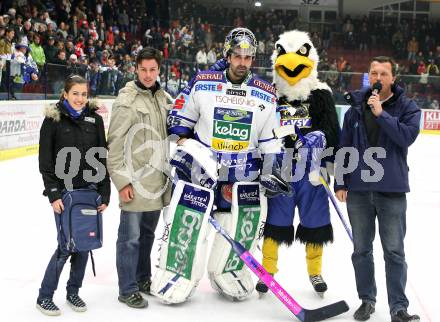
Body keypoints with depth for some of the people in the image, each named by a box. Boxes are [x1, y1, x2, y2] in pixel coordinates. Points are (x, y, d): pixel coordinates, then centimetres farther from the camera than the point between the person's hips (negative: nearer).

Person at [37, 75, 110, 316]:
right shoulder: (53, 119, -4)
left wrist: (104, 194, 1)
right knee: (66, 245, -5)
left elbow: (102, 158, 6)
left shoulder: (94, 119, 5)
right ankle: (44, 297, 11)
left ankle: (73, 292, 24)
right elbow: (45, 160, -5)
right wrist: (53, 194, -11)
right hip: (64, 192, -3)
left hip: (90, 191, 4)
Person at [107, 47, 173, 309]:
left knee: (148, 232, 18)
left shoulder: (164, 99, 9)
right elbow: (115, 145, -13)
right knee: (131, 236, 1)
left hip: (158, 180, 7)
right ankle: (128, 289, 12)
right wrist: (122, 181, -15)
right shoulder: (126, 101, -12)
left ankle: (143, 278, 33)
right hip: (135, 181, -7)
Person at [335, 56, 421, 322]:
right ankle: (367, 300, 26)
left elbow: (407, 136, -18)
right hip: (358, 189, 3)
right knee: (361, 249, 12)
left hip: (392, 190, -3)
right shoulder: (356, 106, 6)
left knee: (394, 251, 2)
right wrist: (340, 182, 5)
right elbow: (344, 146, 8)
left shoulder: (407, 107, -1)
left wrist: (381, 113, -21)